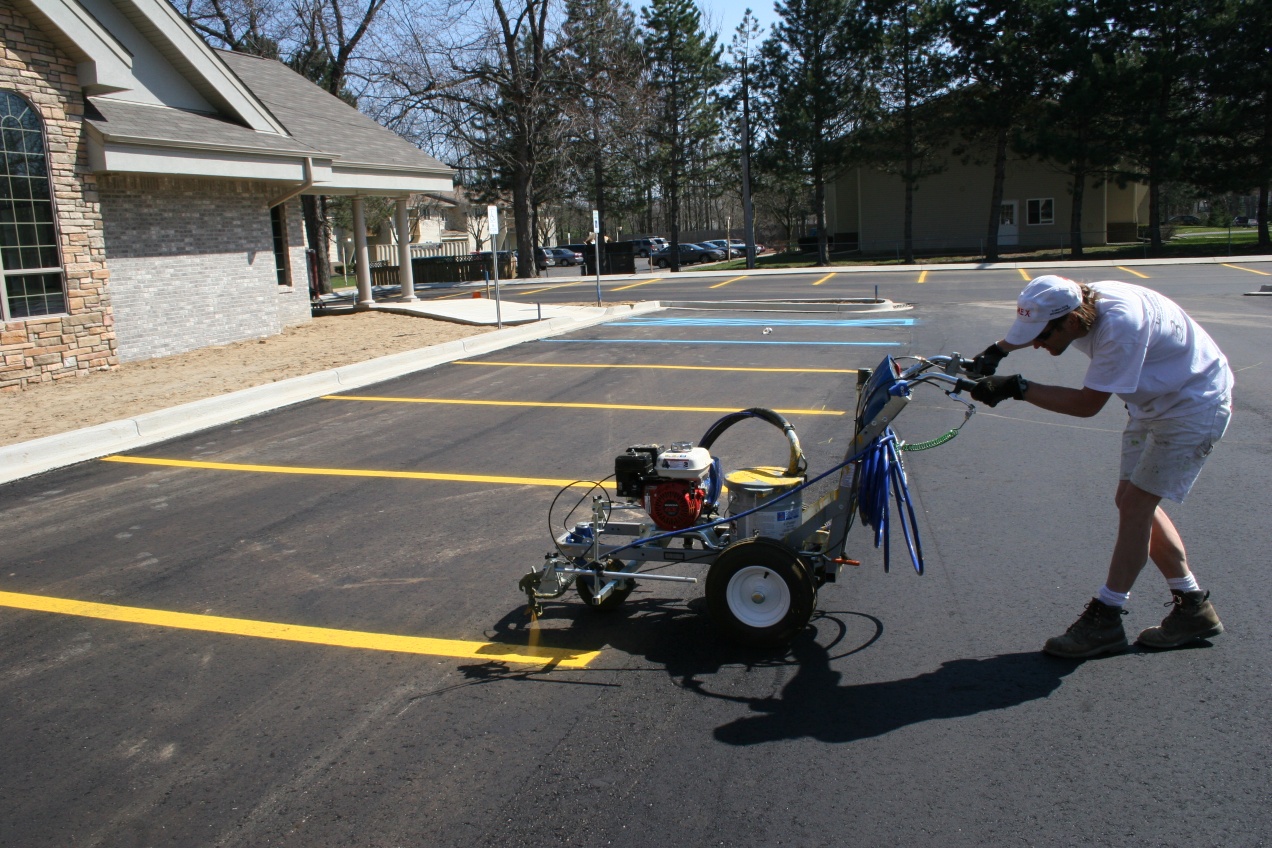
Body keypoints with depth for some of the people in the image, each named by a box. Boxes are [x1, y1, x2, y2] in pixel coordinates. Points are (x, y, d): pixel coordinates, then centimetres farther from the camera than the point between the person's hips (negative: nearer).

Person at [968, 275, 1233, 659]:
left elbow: (1087, 403, -31)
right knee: (1134, 502, 8)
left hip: (1194, 407, -9)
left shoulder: (1121, 324, -37)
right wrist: (997, 351, -2)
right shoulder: (1076, 303, -12)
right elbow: (1030, 327, 13)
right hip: (1154, 405, 9)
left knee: (1135, 504, -11)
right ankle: (1193, 606, 21)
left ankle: (1105, 619, -2)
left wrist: (1016, 388, -33)